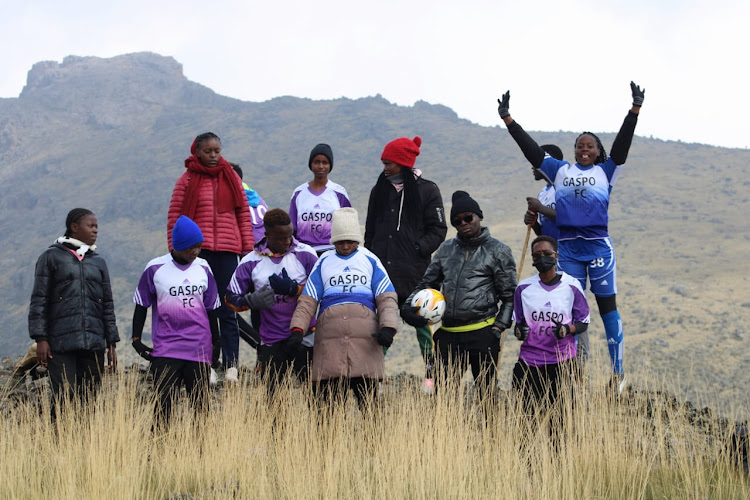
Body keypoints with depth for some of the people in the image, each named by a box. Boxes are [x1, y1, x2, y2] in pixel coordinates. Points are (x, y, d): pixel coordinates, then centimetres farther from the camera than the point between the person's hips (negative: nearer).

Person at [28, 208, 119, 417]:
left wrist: (112, 343, 13)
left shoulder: (98, 262, 18)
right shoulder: (51, 257, 5)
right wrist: (40, 339, -7)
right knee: (64, 399, -12)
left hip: (93, 344, 4)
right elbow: (39, 300, 1)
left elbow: (107, 305, 19)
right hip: (61, 343, -4)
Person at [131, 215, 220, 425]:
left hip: (200, 349, 3)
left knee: (200, 404, 3)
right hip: (165, 350, -3)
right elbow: (141, 306, 6)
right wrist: (136, 339, 1)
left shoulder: (203, 268, 9)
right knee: (164, 403, -6)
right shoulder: (155, 268, 0)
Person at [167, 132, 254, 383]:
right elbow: (174, 218, 3)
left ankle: (231, 366, -4)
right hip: (197, 251, -1)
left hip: (227, 251, 1)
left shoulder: (231, 179, 12)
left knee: (227, 311, -1)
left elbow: (244, 214, 13)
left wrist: (248, 249, 6)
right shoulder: (187, 181, 5)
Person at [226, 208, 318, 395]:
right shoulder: (251, 262, 3)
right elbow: (231, 298, 7)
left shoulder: (305, 254, 0)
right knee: (273, 394, 4)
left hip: (303, 337, -2)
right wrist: (253, 301, -13)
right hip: (272, 342, 2)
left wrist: (293, 288, -17)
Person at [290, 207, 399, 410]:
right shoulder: (324, 262, 17)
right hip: (329, 342, 1)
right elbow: (307, 301, 12)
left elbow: (386, 298, 9)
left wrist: (388, 327, -8)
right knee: (328, 402, -3)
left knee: (368, 401, -5)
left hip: (365, 340, -1)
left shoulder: (370, 261, 16)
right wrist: (297, 329, -4)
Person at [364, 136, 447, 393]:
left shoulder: (426, 190, 0)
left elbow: (438, 229, -1)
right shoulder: (380, 190, 14)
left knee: (420, 321, 0)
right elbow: (370, 230, 19)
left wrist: (418, 250, -13)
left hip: (414, 271, -4)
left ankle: (431, 373, 7)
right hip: (382, 269, 4)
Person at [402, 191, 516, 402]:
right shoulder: (446, 249, 16)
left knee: (486, 393, -1)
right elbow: (427, 283, 22)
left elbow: (509, 296, 3)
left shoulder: (497, 251, 3)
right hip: (448, 335, 4)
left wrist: (498, 329, -7)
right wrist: (409, 306, 4)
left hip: (482, 336, -4)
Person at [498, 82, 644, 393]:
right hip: (567, 247, 2)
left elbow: (622, 144, -2)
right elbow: (530, 148, 12)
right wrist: (507, 118, 10)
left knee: (607, 305, -1)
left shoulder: (605, 171, 9)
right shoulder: (560, 170, 14)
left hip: (599, 246, -2)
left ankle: (618, 372, -1)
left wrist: (635, 109, -12)